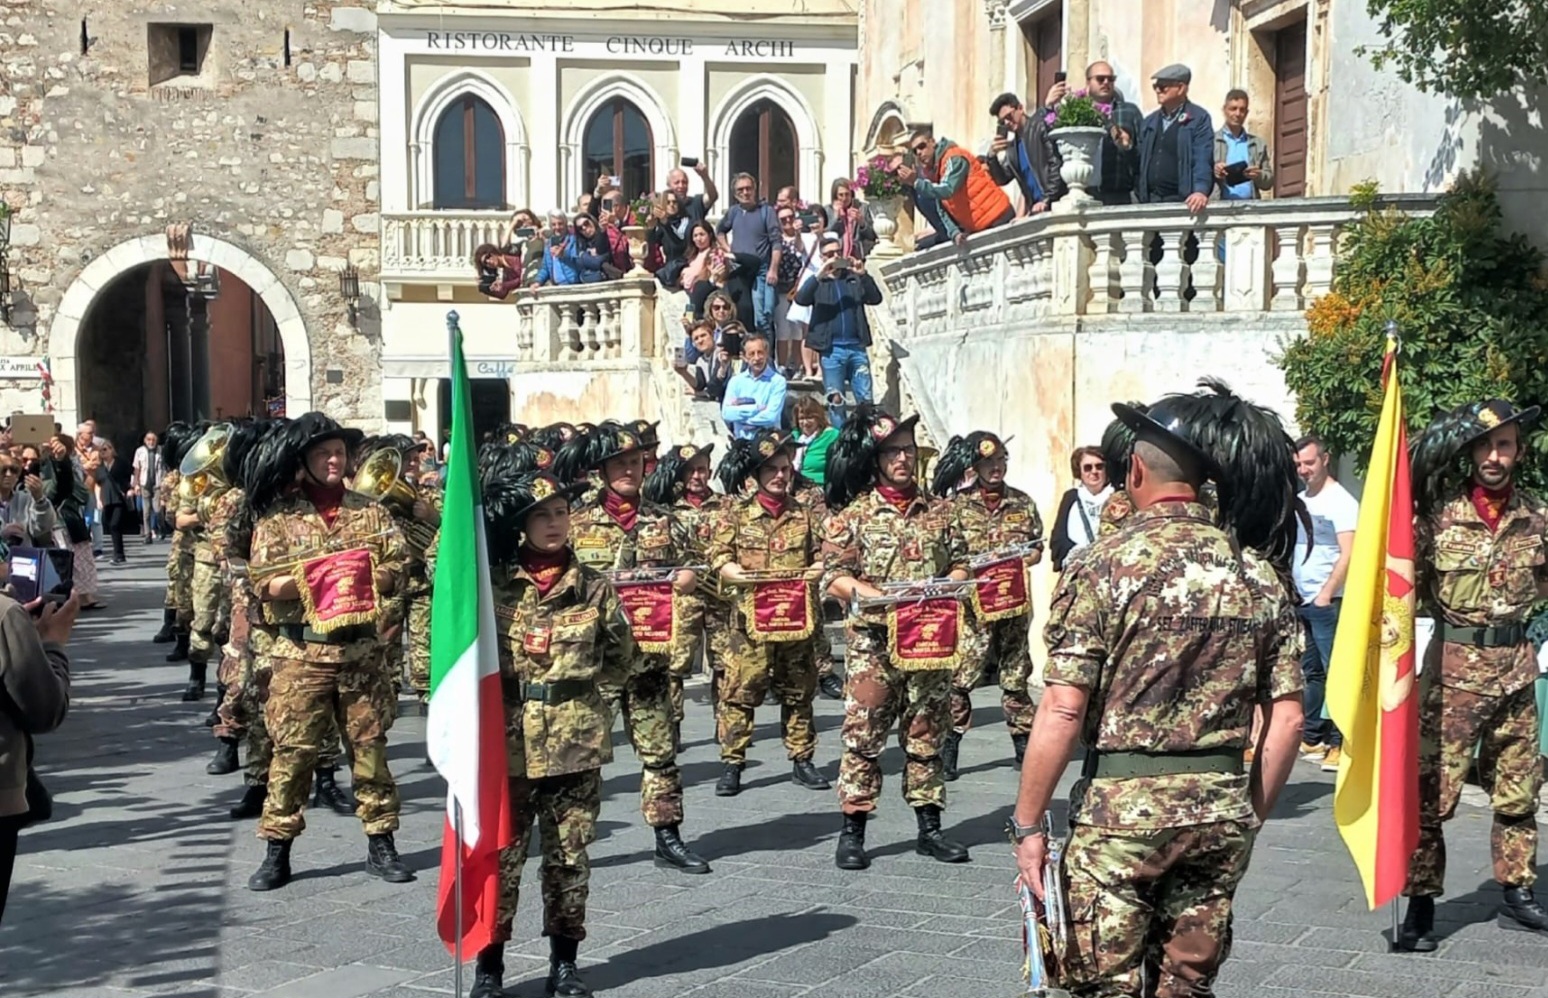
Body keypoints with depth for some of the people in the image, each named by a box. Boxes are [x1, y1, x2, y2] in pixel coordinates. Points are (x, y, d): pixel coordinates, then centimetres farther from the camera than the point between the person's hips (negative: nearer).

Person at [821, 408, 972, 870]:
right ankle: (852, 832, 5)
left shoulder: (939, 511, 11)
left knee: (927, 735, 9)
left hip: (930, 641, 3)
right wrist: (877, 597, -18)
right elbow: (832, 577, -5)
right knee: (863, 735, -2)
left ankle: (929, 828, 17)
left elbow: (960, 565, 12)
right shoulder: (851, 513, 0)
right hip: (873, 641, -3)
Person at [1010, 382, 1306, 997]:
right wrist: (1251, 813, 15)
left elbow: (1062, 712, -15)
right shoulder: (1258, 572, 3)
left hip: (1120, 804, -4)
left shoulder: (1102, 565, -11)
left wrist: (1027, 823, -7)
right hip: (1221, 806, 5)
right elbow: (1286, 718, 3)